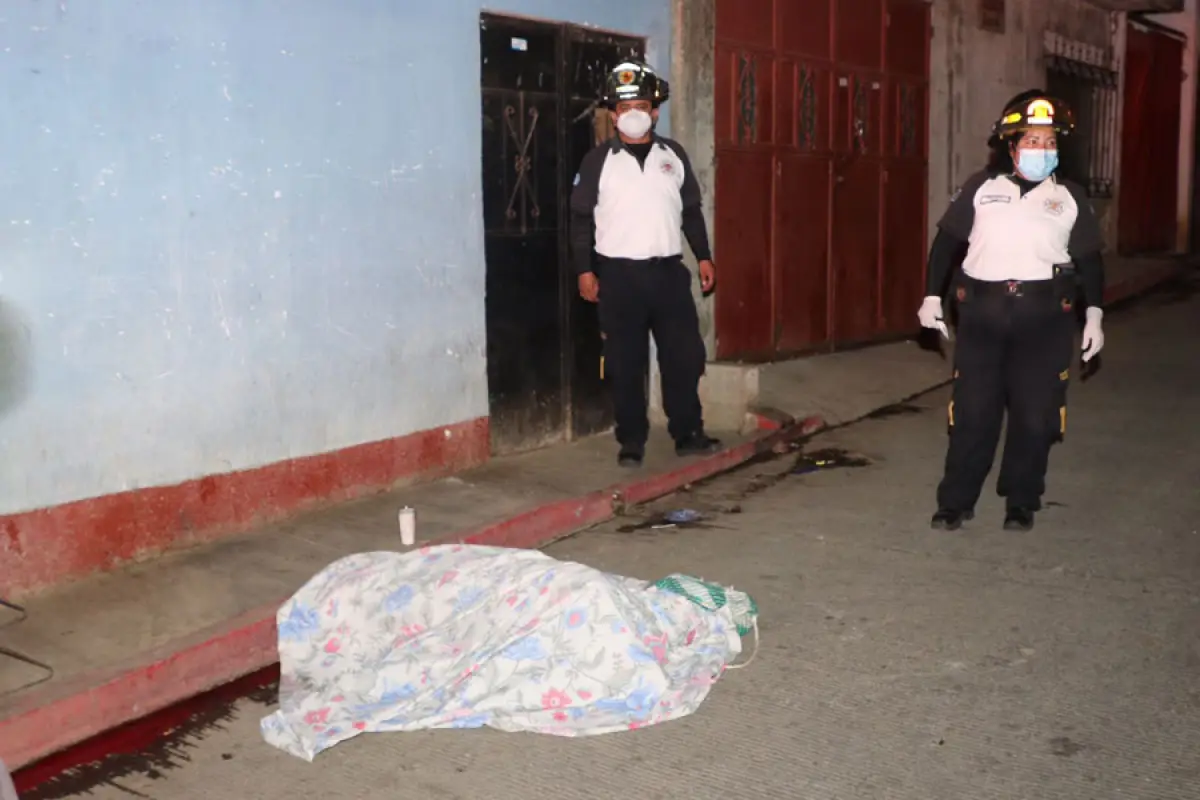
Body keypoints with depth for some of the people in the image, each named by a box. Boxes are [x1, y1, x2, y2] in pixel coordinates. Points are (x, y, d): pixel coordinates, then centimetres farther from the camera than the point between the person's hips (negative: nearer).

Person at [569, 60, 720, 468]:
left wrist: (703, 256, 8)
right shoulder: (598, 160, 0)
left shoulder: (673, 155, 9)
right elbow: (581, 217, 0)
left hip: (668, 269, 3)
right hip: (619, 273, -3)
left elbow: (691, 210, 14)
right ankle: (631, 442, 11)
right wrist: (585, 270, -6)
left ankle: (688, 433, 17)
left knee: (684, 355, 4)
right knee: (626, 362, 2)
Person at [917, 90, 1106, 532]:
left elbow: (1089, 259, 11)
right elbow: (947, 240, 8)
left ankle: (1022, 502, 19)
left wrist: (1094, 316, 5)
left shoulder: (1070, 197, 8)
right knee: (973, 410, 2)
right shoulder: (981, 187, 6)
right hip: (982, 312, 0)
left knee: (1035, 414, 4)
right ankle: (956, 500, 12)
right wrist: (932, 296, 3)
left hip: (1044, 317, 1)